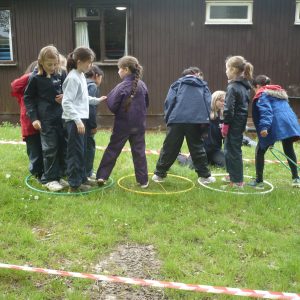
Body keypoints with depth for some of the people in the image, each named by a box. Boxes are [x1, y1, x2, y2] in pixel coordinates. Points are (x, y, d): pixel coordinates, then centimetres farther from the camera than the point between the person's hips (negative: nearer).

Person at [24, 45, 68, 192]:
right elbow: (28, 98, -1)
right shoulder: (35, 78, -8)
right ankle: (49, 179, 12)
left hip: (62, 117, 4)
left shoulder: (61, 75, 1)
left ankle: (58, 175, 23)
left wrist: (65, 96, -6)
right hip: (46, 119, -4)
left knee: (63, 147, 8)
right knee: (50, 149, -1)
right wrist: (34, 117, -7)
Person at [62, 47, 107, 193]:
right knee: (76, 152, -3)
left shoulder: (81, 76, 11)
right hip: (74, 121, -9)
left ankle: (82, 178, 30)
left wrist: (97, 100, 18)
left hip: (81, 119, 9)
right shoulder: (73, 78, -16)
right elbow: (66, 102, -22)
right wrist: (77, 120, -26)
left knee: (82, 151, 17)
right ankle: (74, 184, 4)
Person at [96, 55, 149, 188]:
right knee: (139, 152, 8)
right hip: (139, 125, 3)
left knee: (112, 150, 7)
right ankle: (143, 180, 10)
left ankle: (102, 176, 9)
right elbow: (146, 104, 13)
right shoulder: (142, 85, 2)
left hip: (122, 125, -3)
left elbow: (112, 106, -12)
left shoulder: (122, 87, -13)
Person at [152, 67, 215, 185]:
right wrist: (205, 125, 9)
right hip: (196, 121, 0)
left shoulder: (177, 84, 21)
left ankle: (159, 174, 12)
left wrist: (167, 118, 9)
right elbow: (208, 104, 11)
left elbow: (169, 101, 6)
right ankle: (204, 175, 14)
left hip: (177, 120, 0)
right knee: (197, 148, 11)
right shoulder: (203, 85, 24)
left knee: (169, 148, 6)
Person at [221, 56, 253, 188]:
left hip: (234, 124, -9)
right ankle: (233, 175, 29)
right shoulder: (244, 86, 11)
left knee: (233, 151, -1)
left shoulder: (233, 87, -16)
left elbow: (229, 109, -19)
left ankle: (237, 180, 6)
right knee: (230, 149, 20)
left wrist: (225, 124, -13)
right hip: (241, 122, 9)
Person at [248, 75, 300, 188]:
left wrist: (264, 127, -23)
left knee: (260, 151, 7)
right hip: (289, 124, 7)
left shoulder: (262, 95, 3)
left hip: (276, 126, -7)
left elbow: (266, 111, -13)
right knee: (289, 150, 23)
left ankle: (259, 181, 7)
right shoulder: (280, 92, 29)